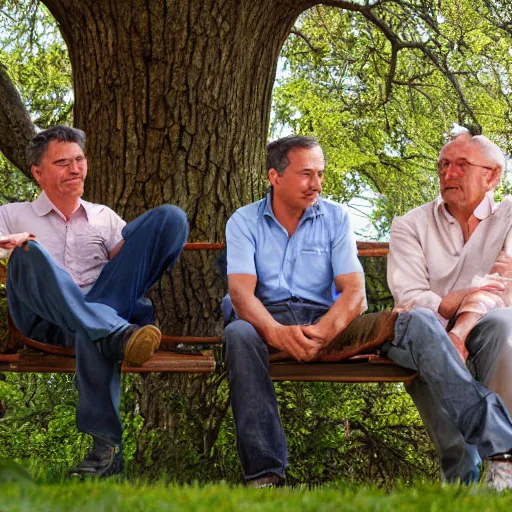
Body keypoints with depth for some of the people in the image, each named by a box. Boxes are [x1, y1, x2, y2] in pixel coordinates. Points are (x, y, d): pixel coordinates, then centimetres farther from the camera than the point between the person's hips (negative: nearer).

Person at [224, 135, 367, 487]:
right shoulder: (244, 221, 4)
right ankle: (265, 472, -38)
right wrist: (274, 331, -35)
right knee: (239, 333, -36)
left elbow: (354, 291, -6)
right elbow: (241, 291, -12)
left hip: (321, 317, 1)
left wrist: (324, 331, -29)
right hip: (267, 317, 0)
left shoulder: (336, 217, 6)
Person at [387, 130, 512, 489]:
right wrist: (464, 298, -28)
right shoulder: (411, 226, 8)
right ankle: (462, 476, -48)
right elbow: (410, 299, -7)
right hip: (421, 340, 0)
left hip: (479, 338, 0)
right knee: (419, 322, -35)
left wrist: (460, 332, -28)